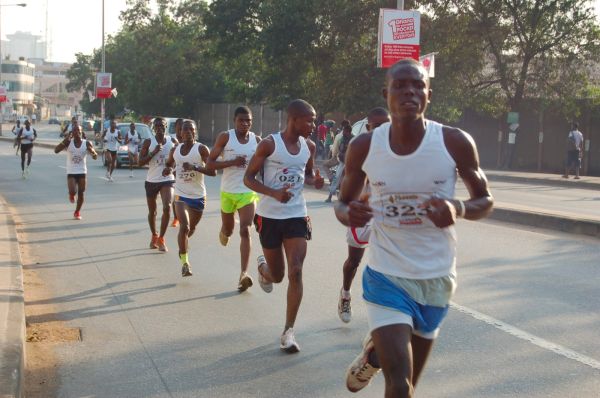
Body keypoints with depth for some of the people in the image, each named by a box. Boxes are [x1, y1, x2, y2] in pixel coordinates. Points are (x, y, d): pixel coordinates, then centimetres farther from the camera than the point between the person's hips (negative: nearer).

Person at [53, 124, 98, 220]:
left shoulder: (86, 143, -5)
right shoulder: (68, 142, -7)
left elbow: (95, 157, -5)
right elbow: (56, 150, -17)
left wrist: (92, 151, -28)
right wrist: (65, 140, -26)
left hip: (82, 172, 1)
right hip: (71, 172, -1)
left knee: (81, 193, 3)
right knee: (73, 191, -17)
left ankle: (77, 212, 23)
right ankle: (71, 195, 22)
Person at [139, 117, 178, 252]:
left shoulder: (173, 141, 0)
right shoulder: (148, 142, -5)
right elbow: (140, 162, -10)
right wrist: (154, 152, -20)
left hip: (167, 180, 0)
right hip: (151, 180, 0)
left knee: (167, 207, -19)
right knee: (152, 211, 12)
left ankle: (161, 239, -6)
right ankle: (154, 236, 35)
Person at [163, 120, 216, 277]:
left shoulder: (202, 149, -9)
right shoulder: (175, 150, 3)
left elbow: (213, 171, -16)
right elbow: (169, 164, 23)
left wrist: (195, 167, -29)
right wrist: (168, 169, -2)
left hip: (198, 196, 0)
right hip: (181, 195, 1)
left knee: (191, 228, 17)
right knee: (184, 226, -17)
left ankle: (183, 245, 51)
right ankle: (185, 262, -7)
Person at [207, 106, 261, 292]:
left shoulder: (257, 140, 1)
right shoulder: (225, 137, -7)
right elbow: (210, 163, -8)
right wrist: (232, 162, -21)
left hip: (248, 192, 0)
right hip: (228, 191, 0)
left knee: (245, 231, -14)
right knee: (228, 230, 17)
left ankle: (243, 274, -17)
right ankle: (223, 231, 57)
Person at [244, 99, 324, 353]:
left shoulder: (309, 147, 2)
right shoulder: (269, 144, -13)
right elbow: (248, 178, -9)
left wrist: (314, 181, -5)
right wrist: (274, 193, -26)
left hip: (296, 216, 3)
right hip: (269, 216, -3)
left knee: (295, 272, -10)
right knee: (277, 276, 8)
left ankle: (288, 332, -2)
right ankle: (263, 267, 47)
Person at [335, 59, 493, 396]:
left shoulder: (455, 143, -11)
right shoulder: (364, 147, -8)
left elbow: (486, 201, 0)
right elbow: (344, 202, 6)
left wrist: (459, 209, -23)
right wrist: (349, 213, -19)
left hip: (437, 278, 2)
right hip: (387, 276, -1)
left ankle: (375, 353, 54)